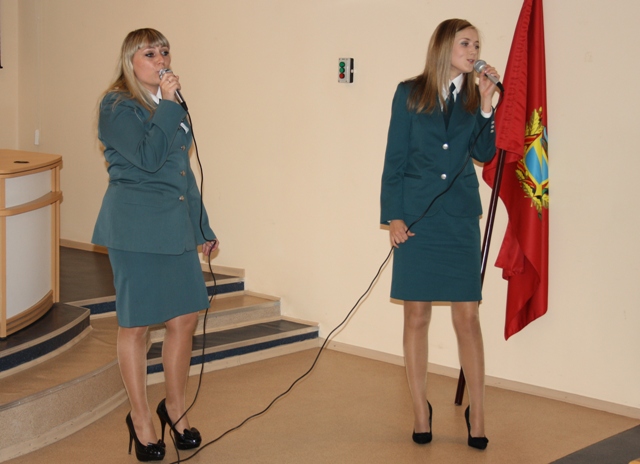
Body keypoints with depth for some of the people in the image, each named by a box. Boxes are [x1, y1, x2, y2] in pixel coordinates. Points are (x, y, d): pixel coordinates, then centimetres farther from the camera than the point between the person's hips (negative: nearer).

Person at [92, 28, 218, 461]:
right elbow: (148, 159, -21)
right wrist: (167, 104, -17)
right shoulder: (117, 107, -7)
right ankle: (141, 419, 18)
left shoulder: (170, 105, 15)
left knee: (186, 318, 8)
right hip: (136, 229, -7)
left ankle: (176, 407, 27)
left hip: (176, 226, 7)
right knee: (136, 325, 3)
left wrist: (202, 226, 21)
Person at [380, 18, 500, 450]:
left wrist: (486, 103, -13)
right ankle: (421, 411, 16)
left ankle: (477, 413, 10)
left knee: (468, 317, 1)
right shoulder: (410, 94, 0)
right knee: (417, 317, 5)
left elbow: (484, 153, -4)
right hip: (417, 217, -1)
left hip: (460, 219, 2)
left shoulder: (473, 97, 6)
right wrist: (393, 216, -5)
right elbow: (394, 159, 0)